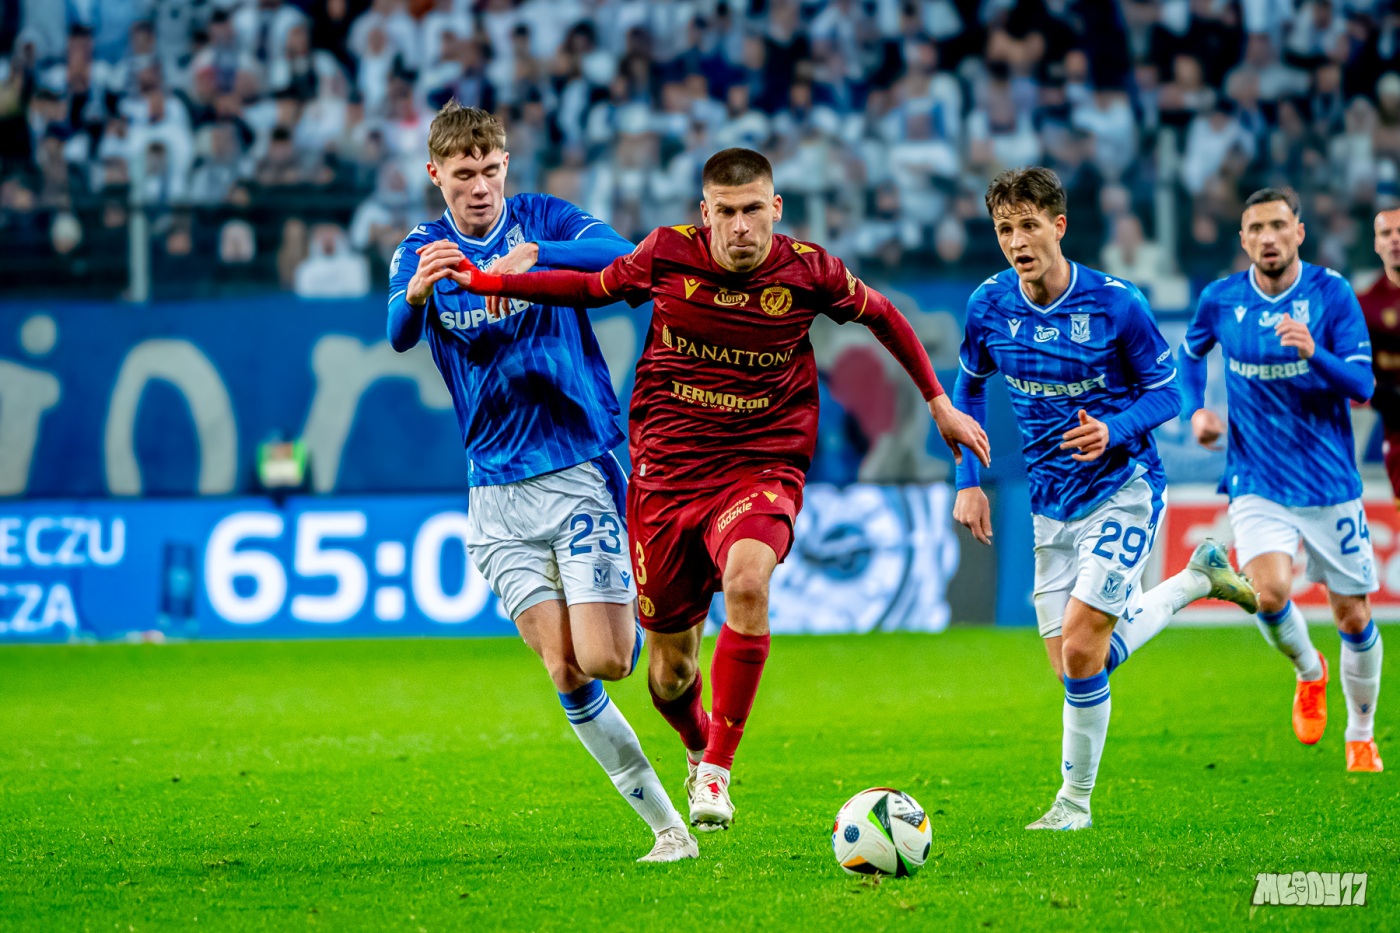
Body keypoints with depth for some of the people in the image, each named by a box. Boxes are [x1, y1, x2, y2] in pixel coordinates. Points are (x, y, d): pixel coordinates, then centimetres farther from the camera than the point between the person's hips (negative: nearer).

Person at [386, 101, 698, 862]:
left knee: (605, 661, -13)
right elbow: (398, 334, -17)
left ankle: (645, 626, 22)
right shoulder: (421, 251, 4)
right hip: (496, 488, 2)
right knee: (566, 675, -4)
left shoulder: (545, 221, 0)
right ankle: (666, 825, 7)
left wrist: (531, 255, -38)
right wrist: (417, 293, -40)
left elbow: (624, 258, -21)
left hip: (580, 466, -2)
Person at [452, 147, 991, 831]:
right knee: (670, 671, 6)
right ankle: (698, 749, 43)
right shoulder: (667, 255, -4)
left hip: (761, 471, -2)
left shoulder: (807, 270, -6)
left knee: (746, 578, -35)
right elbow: (592, 287, 14)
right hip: (666, 473, 2)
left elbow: (881, 315, 13)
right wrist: (482, 281, 7)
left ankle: (717, 772, -24)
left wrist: (938, 402, 18)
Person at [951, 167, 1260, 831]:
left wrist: (1115, 431, -24)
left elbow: (1166, 390, -5)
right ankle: (1198, 578, 30)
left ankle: (1075, 801, 3)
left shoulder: (1115, 303, -15)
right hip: (1051, 506, 5)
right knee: (1075, 664, 7)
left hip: (1123, 489, -5)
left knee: (1081, 651, -17)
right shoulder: (989, 305, -4)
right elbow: (969, 389, 14)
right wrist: (968, 481, 5)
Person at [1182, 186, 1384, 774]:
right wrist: (1196, 410, 3)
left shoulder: (1332, 294, -8)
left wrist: (1314, 353, -31)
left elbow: (1362, 385, -13)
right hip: (1257, 484, 0)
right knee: (1270, 591, -23)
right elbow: (1190, 353, 20)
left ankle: (1361, 734, 30)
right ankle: (1309, 673, 10)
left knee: (1353, 617, 6)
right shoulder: (1220, 300, -1)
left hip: (1330, 482, 0)